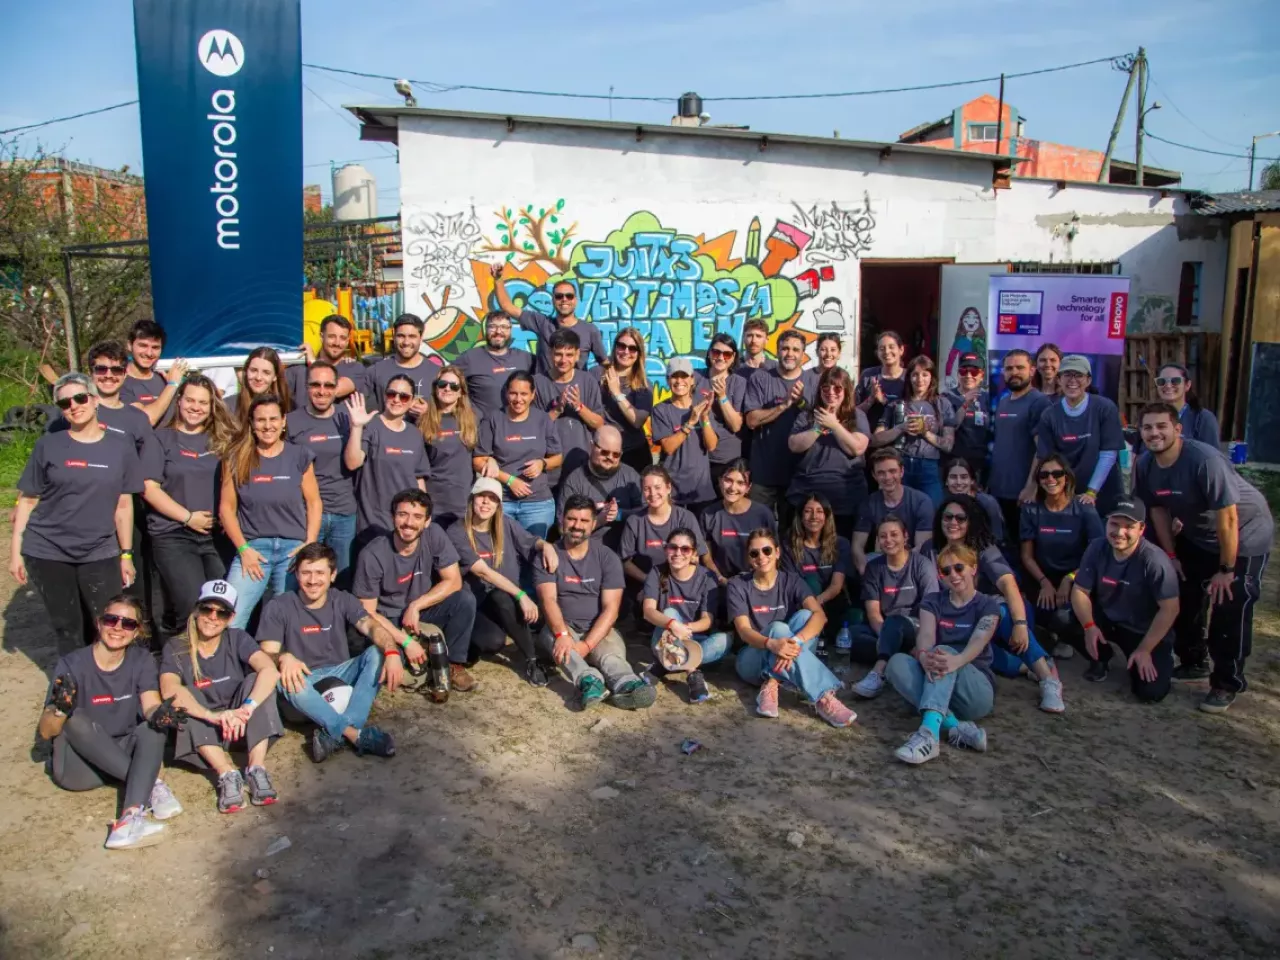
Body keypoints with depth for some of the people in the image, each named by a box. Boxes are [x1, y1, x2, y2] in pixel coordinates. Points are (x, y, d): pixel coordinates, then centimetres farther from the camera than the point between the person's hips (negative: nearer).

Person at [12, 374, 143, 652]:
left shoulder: (120, 448, 2)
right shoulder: (48, 446, 0)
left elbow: (123, 505, 5)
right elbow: (27, 500, 2)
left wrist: (126, 554, 5)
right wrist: (15, 550, -2)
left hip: (100, 554, 0)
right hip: (47, 552, 0)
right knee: (67, 629, 8)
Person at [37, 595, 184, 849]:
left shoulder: (141, 659, -3)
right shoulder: (72, 664, -11)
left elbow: (151, 707, -17)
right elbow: (45, 732, -15)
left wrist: (160, 713, -42)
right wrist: (60, 709, -38)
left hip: (125, 753, 2)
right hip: (79, 765, -2)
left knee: (154, 726, -28)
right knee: (74, 718, -30)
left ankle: (132, 814, -47)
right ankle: (151, 784, -28)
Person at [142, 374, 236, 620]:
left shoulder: (223, 439, 12)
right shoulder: (162, 438, 4)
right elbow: (149, 487, -4)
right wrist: (188, 517, -11)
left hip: (218, 535, 3)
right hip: (173, 536, -3)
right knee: (194, 607, -15)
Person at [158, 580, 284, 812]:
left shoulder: (237, 639, -6)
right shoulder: (176, 649, -7)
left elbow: (270, 671, -25)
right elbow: (170, 691, -28)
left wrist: (246, 709, -42)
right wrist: (214, 716, -43)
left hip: (241, 727, 0)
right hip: (201, 733, 0)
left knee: (256, 679, -23)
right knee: (187, 696, -26)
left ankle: (256, 769, -32)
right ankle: (227, 774, -35)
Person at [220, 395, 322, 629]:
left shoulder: (299, 456, 5)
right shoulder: (236, 458, 4)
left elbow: (314, 503, 7)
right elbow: (226, 508, 5)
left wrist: (309, 546, -3)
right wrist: (243, 549, -4)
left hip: (294, 548, 0)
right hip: (253, 548, 0)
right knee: (229, 621, -12)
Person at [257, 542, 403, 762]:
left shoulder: (342, 601, 2)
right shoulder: (279, 607, -4)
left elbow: (372, 626, -15)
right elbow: (267, 654, -11)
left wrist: (392, 652, -37)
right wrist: (284, 658, -37)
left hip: (339, 674, 3)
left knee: (378, 652, -23)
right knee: (284, 679, -36)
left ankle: (335, 735, -36)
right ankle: (357, 734, -38)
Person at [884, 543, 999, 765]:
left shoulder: (988, 605, 3)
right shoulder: (932, 602, 11)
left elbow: (978, 642, -18)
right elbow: (925, 635, -11)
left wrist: (956, 661, -42)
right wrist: (923, 655, -37)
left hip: (976, 690, -3)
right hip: (934, 686, 3)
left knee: (945, 652, -34)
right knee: (897, 662, -26)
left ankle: (930, 732, -58)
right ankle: (956, 727, -40)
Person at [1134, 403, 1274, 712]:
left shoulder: (1204, 460, -33)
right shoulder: (1145, 465, -12)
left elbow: (1228, 518, -29)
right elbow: (1159, 509, 2)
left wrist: (1226, 570, -22)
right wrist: (1171, 555, 4)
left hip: (1244, 535, -7)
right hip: (1196, 536, 7)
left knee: (1229, 610, -11)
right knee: (1182, 598, 10)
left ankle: (1226, 684, 4)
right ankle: (1193, 662, 32)